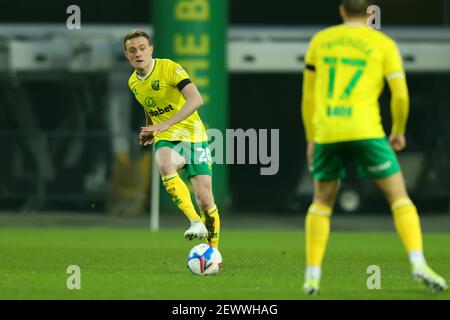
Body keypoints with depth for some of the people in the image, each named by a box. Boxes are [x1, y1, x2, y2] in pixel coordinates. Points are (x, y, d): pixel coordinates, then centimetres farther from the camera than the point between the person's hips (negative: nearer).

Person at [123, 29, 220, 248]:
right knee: (164, 165, -35)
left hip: (193, 135, -4)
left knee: (204, 197, -10)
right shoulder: (133, 83, 10)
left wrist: (166, 125, -35)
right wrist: (150, 132, 8)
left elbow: (196, 99, -26)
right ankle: (196, 222, -36)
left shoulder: (169, 68, -13)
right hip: (166, 140, 4)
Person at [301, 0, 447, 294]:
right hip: (365, 131, -3)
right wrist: (398, 132, 16)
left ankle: (312, 275, 11)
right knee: (399, 196, 5)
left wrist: (311, 138, 25)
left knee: (322, 201, 18)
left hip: (326, 132, 3)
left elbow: (308, 96, 17)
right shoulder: (383, 44, 7)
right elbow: (401, 95, 0)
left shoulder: (320, 41, 15)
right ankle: (418, 263, -11)